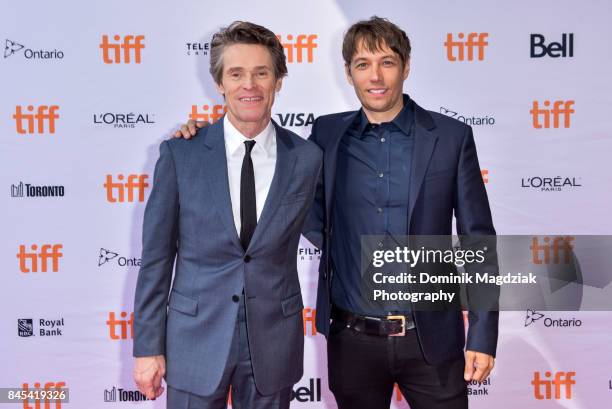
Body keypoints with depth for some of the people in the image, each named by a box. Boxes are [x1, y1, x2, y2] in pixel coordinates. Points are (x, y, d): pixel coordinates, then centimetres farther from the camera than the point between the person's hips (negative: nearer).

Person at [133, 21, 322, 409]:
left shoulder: (307, 158, -5)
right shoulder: (180, 153, -7)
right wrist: (148, 347, -2)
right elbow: (156, 256, -3)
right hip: (195, 338, -1)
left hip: (274, 342, 1)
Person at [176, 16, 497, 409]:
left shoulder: (451, 136, -2)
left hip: (431, 337, -1)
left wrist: (483, 335, -5)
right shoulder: (327, 133, 3)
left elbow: (479, 240, 0)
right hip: (352, 339, 2)